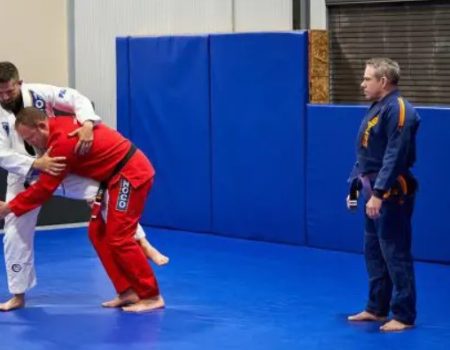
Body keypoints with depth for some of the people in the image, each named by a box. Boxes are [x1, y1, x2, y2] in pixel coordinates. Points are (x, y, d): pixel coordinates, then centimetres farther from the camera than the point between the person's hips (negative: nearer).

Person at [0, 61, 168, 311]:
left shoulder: (38, 93, -16)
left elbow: (77, 99, -16)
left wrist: (87, 124, -37)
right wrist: (36, 164, -36)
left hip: (60, 166, -1)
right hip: (25, 177, 1)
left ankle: (142, 244, -13)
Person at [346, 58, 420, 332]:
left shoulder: (398, 110, -18)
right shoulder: (376, 108, 13)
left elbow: (395, 157, -23)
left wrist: (378, 193, -25)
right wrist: (355, 186, 16)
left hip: (392, 193, -10)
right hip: (376, 191, 10)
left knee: (396, 254, -4)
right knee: (374, 252, 16)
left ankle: (404, 316, 4)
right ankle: (377, 308, 27)